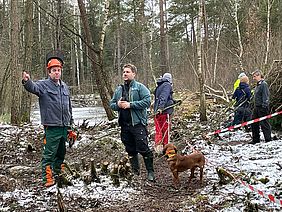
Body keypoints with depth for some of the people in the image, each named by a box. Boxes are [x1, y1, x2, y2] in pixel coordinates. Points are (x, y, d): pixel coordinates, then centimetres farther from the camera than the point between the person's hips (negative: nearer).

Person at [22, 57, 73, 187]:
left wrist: (70, 121, 23)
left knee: (61, 152, 16)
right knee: (49, 154, -6)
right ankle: (48, 178, 0)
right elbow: (33, 87, -27)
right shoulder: (44, 85, -4)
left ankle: (58, 174, 30)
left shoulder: (64, 87, 15)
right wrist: (27, 81, -49)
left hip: (64, 126, 7)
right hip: (52, 126, -6)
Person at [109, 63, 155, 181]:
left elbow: (147, 101, -15)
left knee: (143, 149, -7)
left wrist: (130, 104, -18)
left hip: (138, 123, -6)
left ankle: (150, 172, 4)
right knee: (130, 150, 14)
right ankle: (135, 171, 26)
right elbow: (111, 104, 18)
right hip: (124, 125, 6)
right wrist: (117, 105, -6)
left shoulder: (140, 87, -4)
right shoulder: (119, 89, 14)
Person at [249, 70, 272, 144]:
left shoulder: (264, 84, -12)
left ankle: (268, 139, 3)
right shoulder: (258, 85, 16)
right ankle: (256, 139, 21)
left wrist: (264, 106, -21)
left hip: (262, 108, -10)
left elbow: (266, 96, -18)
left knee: (264, 124, -5)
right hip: (256, 107, 10)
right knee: (254, 124, 12)